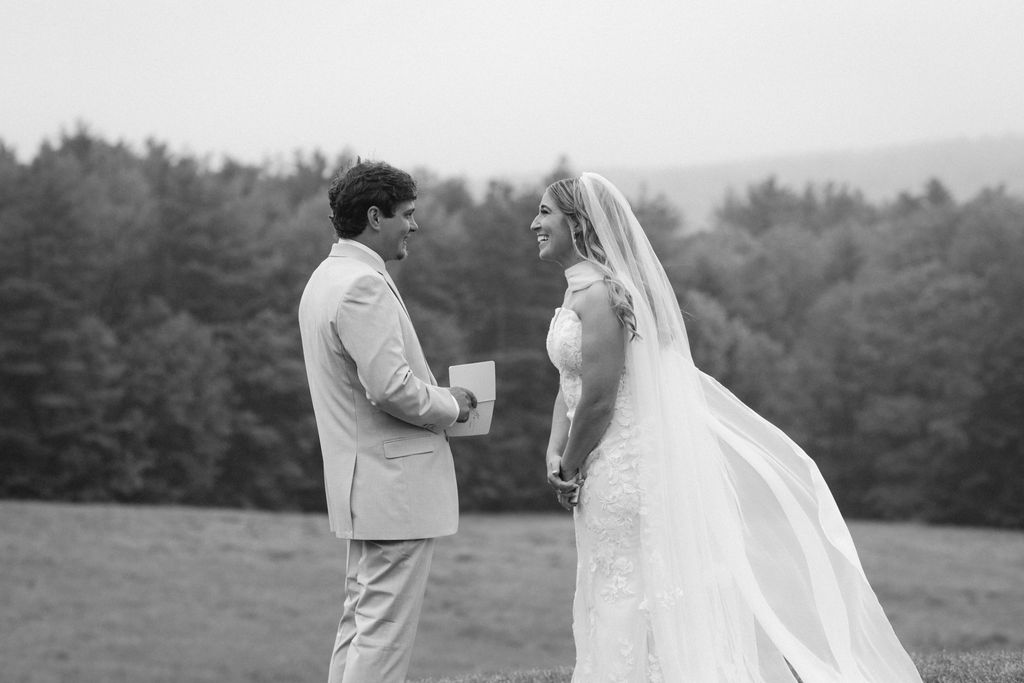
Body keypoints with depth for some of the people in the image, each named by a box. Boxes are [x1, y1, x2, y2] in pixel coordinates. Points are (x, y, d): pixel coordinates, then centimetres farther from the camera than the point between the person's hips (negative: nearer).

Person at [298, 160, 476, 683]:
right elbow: (390, 386, -25)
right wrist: (449, 407, -8)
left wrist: (436, 397, 14)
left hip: (361, 479, 11)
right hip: (395, 483, -11)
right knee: (385, 627, -8)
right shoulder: (364, 286, -19)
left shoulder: (326, 278, 14)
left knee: (360, 618, 15)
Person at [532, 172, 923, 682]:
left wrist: (570, 471, -10)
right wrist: (555, 451, 0)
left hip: (620, 470, -10)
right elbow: (570, 385, 15)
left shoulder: (598, 294, -19)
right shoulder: (578, 291, 12)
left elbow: (599, 397, -21)